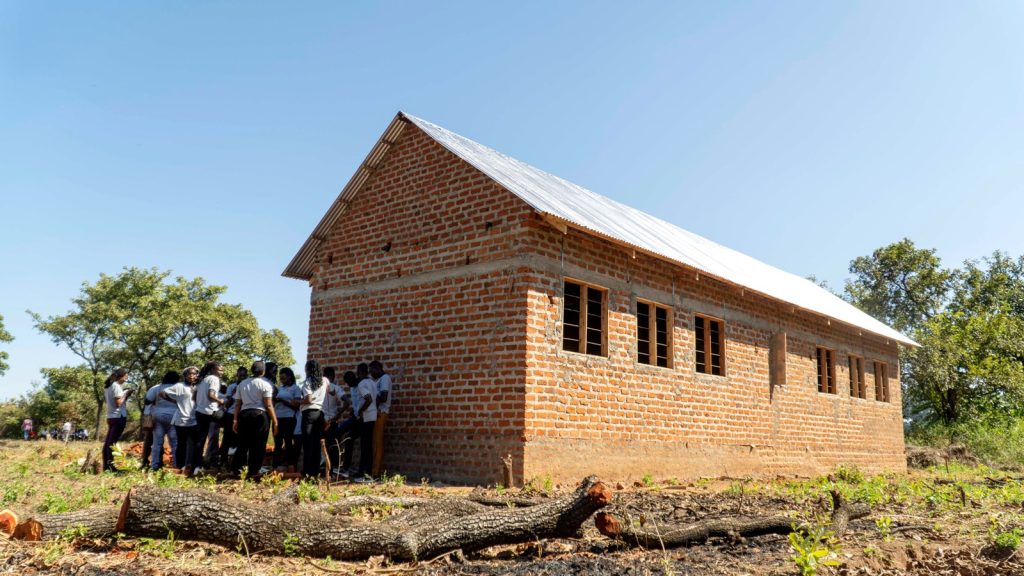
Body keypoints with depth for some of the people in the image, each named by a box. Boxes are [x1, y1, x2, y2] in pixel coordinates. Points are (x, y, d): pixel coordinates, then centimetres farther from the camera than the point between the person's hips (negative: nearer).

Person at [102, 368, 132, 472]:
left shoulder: (108, 386, 15)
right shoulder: (116, 386, -13)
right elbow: (118, 403, -17)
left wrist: (125, 394, 12)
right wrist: (126, 394, -6)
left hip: (111, 417, 9)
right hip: (118, 417, -9)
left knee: (108, 441, 9)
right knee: (112, 442, -8)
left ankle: (106, 465, 13)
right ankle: (110, 466, -7)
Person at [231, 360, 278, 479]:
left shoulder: (242, 383, 13)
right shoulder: (265, 384, -4)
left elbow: (237, 404, 11)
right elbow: (268, 405, -9)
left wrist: (235, 419, 16)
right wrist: (275, 421, -6)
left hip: (244, 414, 5)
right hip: (259, 415, -5)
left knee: (243, 443, 14)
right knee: (258, 445, 2)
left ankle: (236, 470, 14)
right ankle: (253, 472, 3)